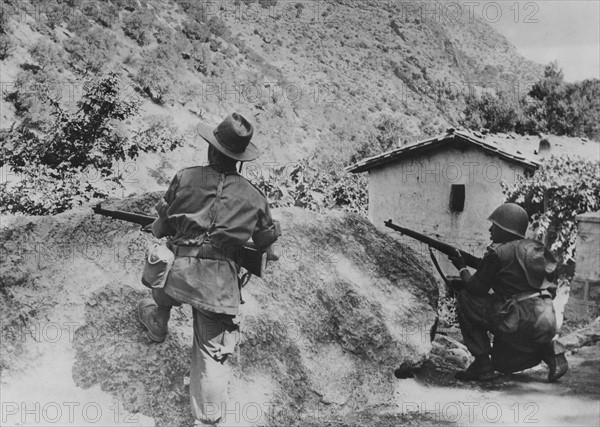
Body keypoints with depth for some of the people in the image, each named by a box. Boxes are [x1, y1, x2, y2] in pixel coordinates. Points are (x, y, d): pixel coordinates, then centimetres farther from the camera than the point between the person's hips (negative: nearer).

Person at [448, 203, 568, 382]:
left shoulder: (497, 253, -9)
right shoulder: (533, 248, 18)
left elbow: (477, 288, -2)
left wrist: (462, 268, 18)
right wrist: (466, 283, 24)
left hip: (523, 323, -9)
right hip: (547, 323, 9)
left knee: (465, 300, 5)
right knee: (503, 364, 30)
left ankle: (482, 365, 4)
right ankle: (549, 350, 8)